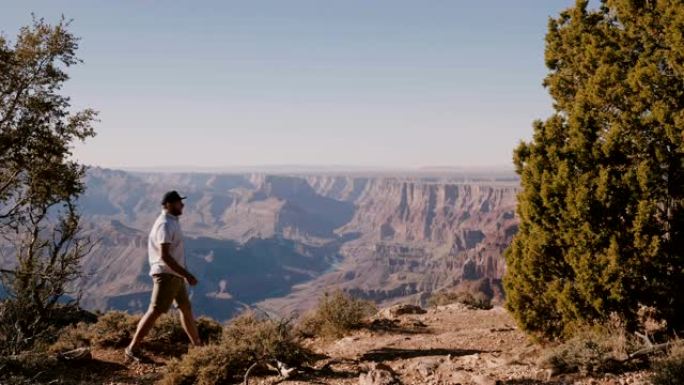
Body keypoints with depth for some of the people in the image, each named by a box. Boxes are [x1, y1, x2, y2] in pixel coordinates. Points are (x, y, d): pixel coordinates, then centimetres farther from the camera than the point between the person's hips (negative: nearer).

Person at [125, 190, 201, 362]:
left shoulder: (171, 222, 13)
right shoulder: (165, 225, -18)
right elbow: (164, 256, -26)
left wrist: (183, 274, 21)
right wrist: (187, 274, -26)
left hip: (175, 275, 10)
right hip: (166, 274, -10)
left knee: (186, 308, 15)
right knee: (155, 311, -8)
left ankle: (198, 346, 24)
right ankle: (132, 349, -2)